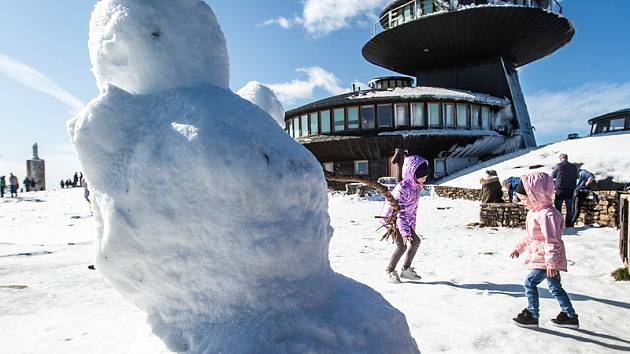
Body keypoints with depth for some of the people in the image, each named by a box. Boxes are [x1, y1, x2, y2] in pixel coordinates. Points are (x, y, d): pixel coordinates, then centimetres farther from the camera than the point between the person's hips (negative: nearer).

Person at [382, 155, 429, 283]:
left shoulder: (417, 186, -1)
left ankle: (406, 269, 17)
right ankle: (390, 271, 5)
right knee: (401, 246, -13)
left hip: (405, 220, 9)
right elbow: (400, 212, -35)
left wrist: (412, 226, 15)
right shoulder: (402, 188, -30)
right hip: (392, 219, -9)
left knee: (416, 241, 6)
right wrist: (405, 232, -39)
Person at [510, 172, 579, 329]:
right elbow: (529, 236, 20)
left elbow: (552, 241, -25)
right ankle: (570, 316, 27)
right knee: (555, 287, 17)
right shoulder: (533, 212, 9)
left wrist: (551, 263, -26)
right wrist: (519, 248, 21)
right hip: (542, 257, 10)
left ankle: (532, 315, 5)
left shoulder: (547, 214, -24)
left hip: (545, 259, -10)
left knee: (530, 282, -6)